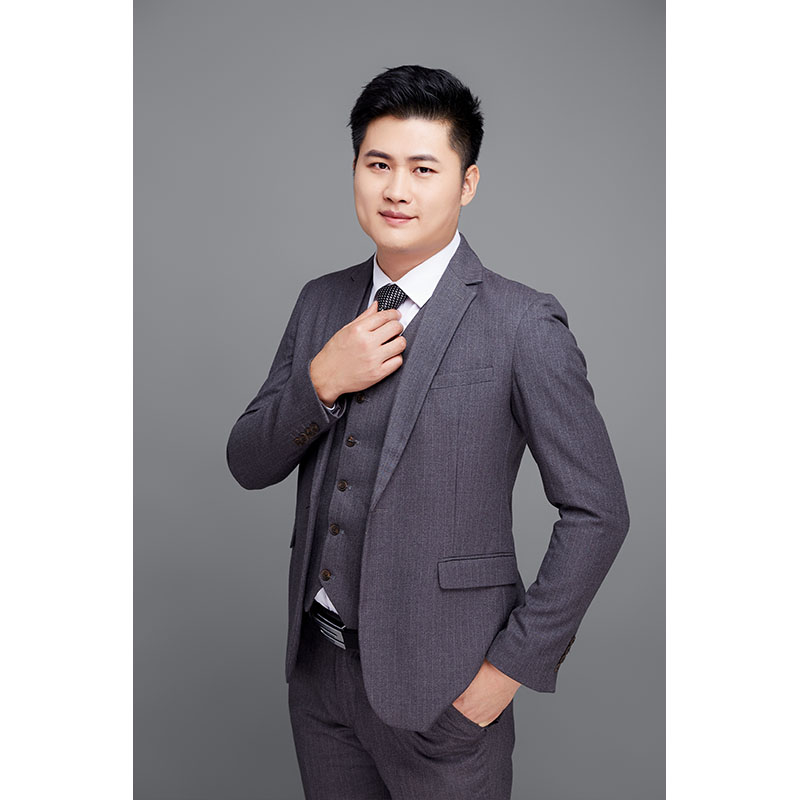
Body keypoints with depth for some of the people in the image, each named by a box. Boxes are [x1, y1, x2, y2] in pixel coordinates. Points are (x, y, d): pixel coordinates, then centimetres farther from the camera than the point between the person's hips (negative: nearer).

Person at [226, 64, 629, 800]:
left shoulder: (524, 326, -14)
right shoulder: (320, 303, 4)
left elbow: (597, 512, -11)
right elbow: (249, 465, 4)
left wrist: (514, 664, -12)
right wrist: (321, 382, -14)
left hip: (439, 685, -5)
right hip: (318, 663, 5)